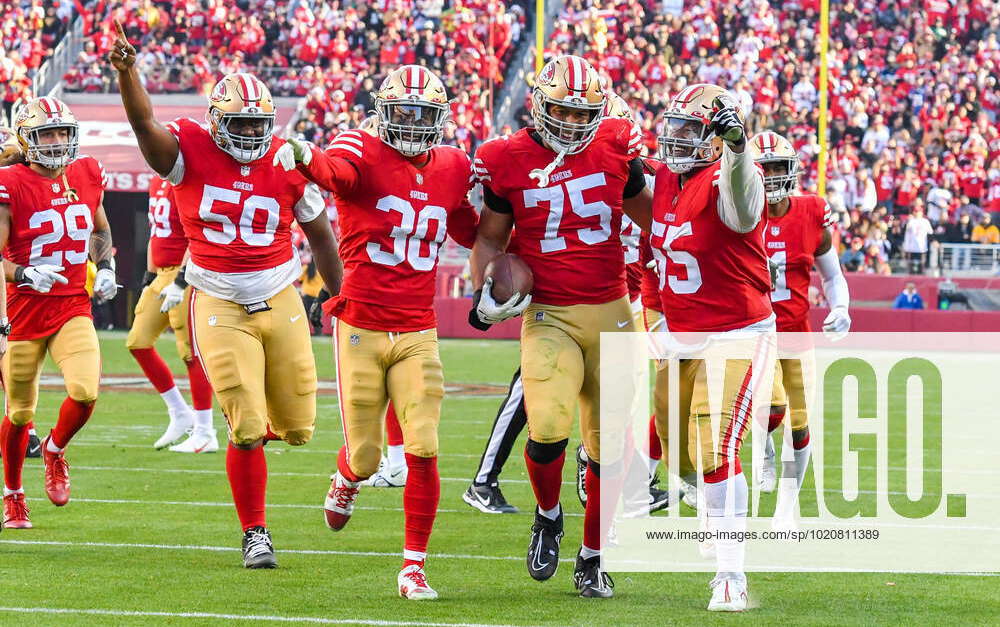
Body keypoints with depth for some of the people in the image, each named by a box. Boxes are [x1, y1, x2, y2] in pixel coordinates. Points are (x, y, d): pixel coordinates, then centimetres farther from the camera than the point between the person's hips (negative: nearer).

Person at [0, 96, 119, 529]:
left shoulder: (87, 175, 4)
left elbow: (100, 231, 23)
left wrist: (105, 268, 7)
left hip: (74, 310, 3)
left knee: (85, 392, -20)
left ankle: (55, 451, 14)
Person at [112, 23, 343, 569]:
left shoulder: (288, 163, -1)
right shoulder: (190, 151, -7)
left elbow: (320, 235, 10)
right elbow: (143, 123, -26)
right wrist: (125, 71, -45)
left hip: (281, 303, 3)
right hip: (221, 309, -3)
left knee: (296, 428, 7)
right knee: (246, 430, -8)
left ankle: (249, 430, 44)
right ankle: (255, 534, 8)